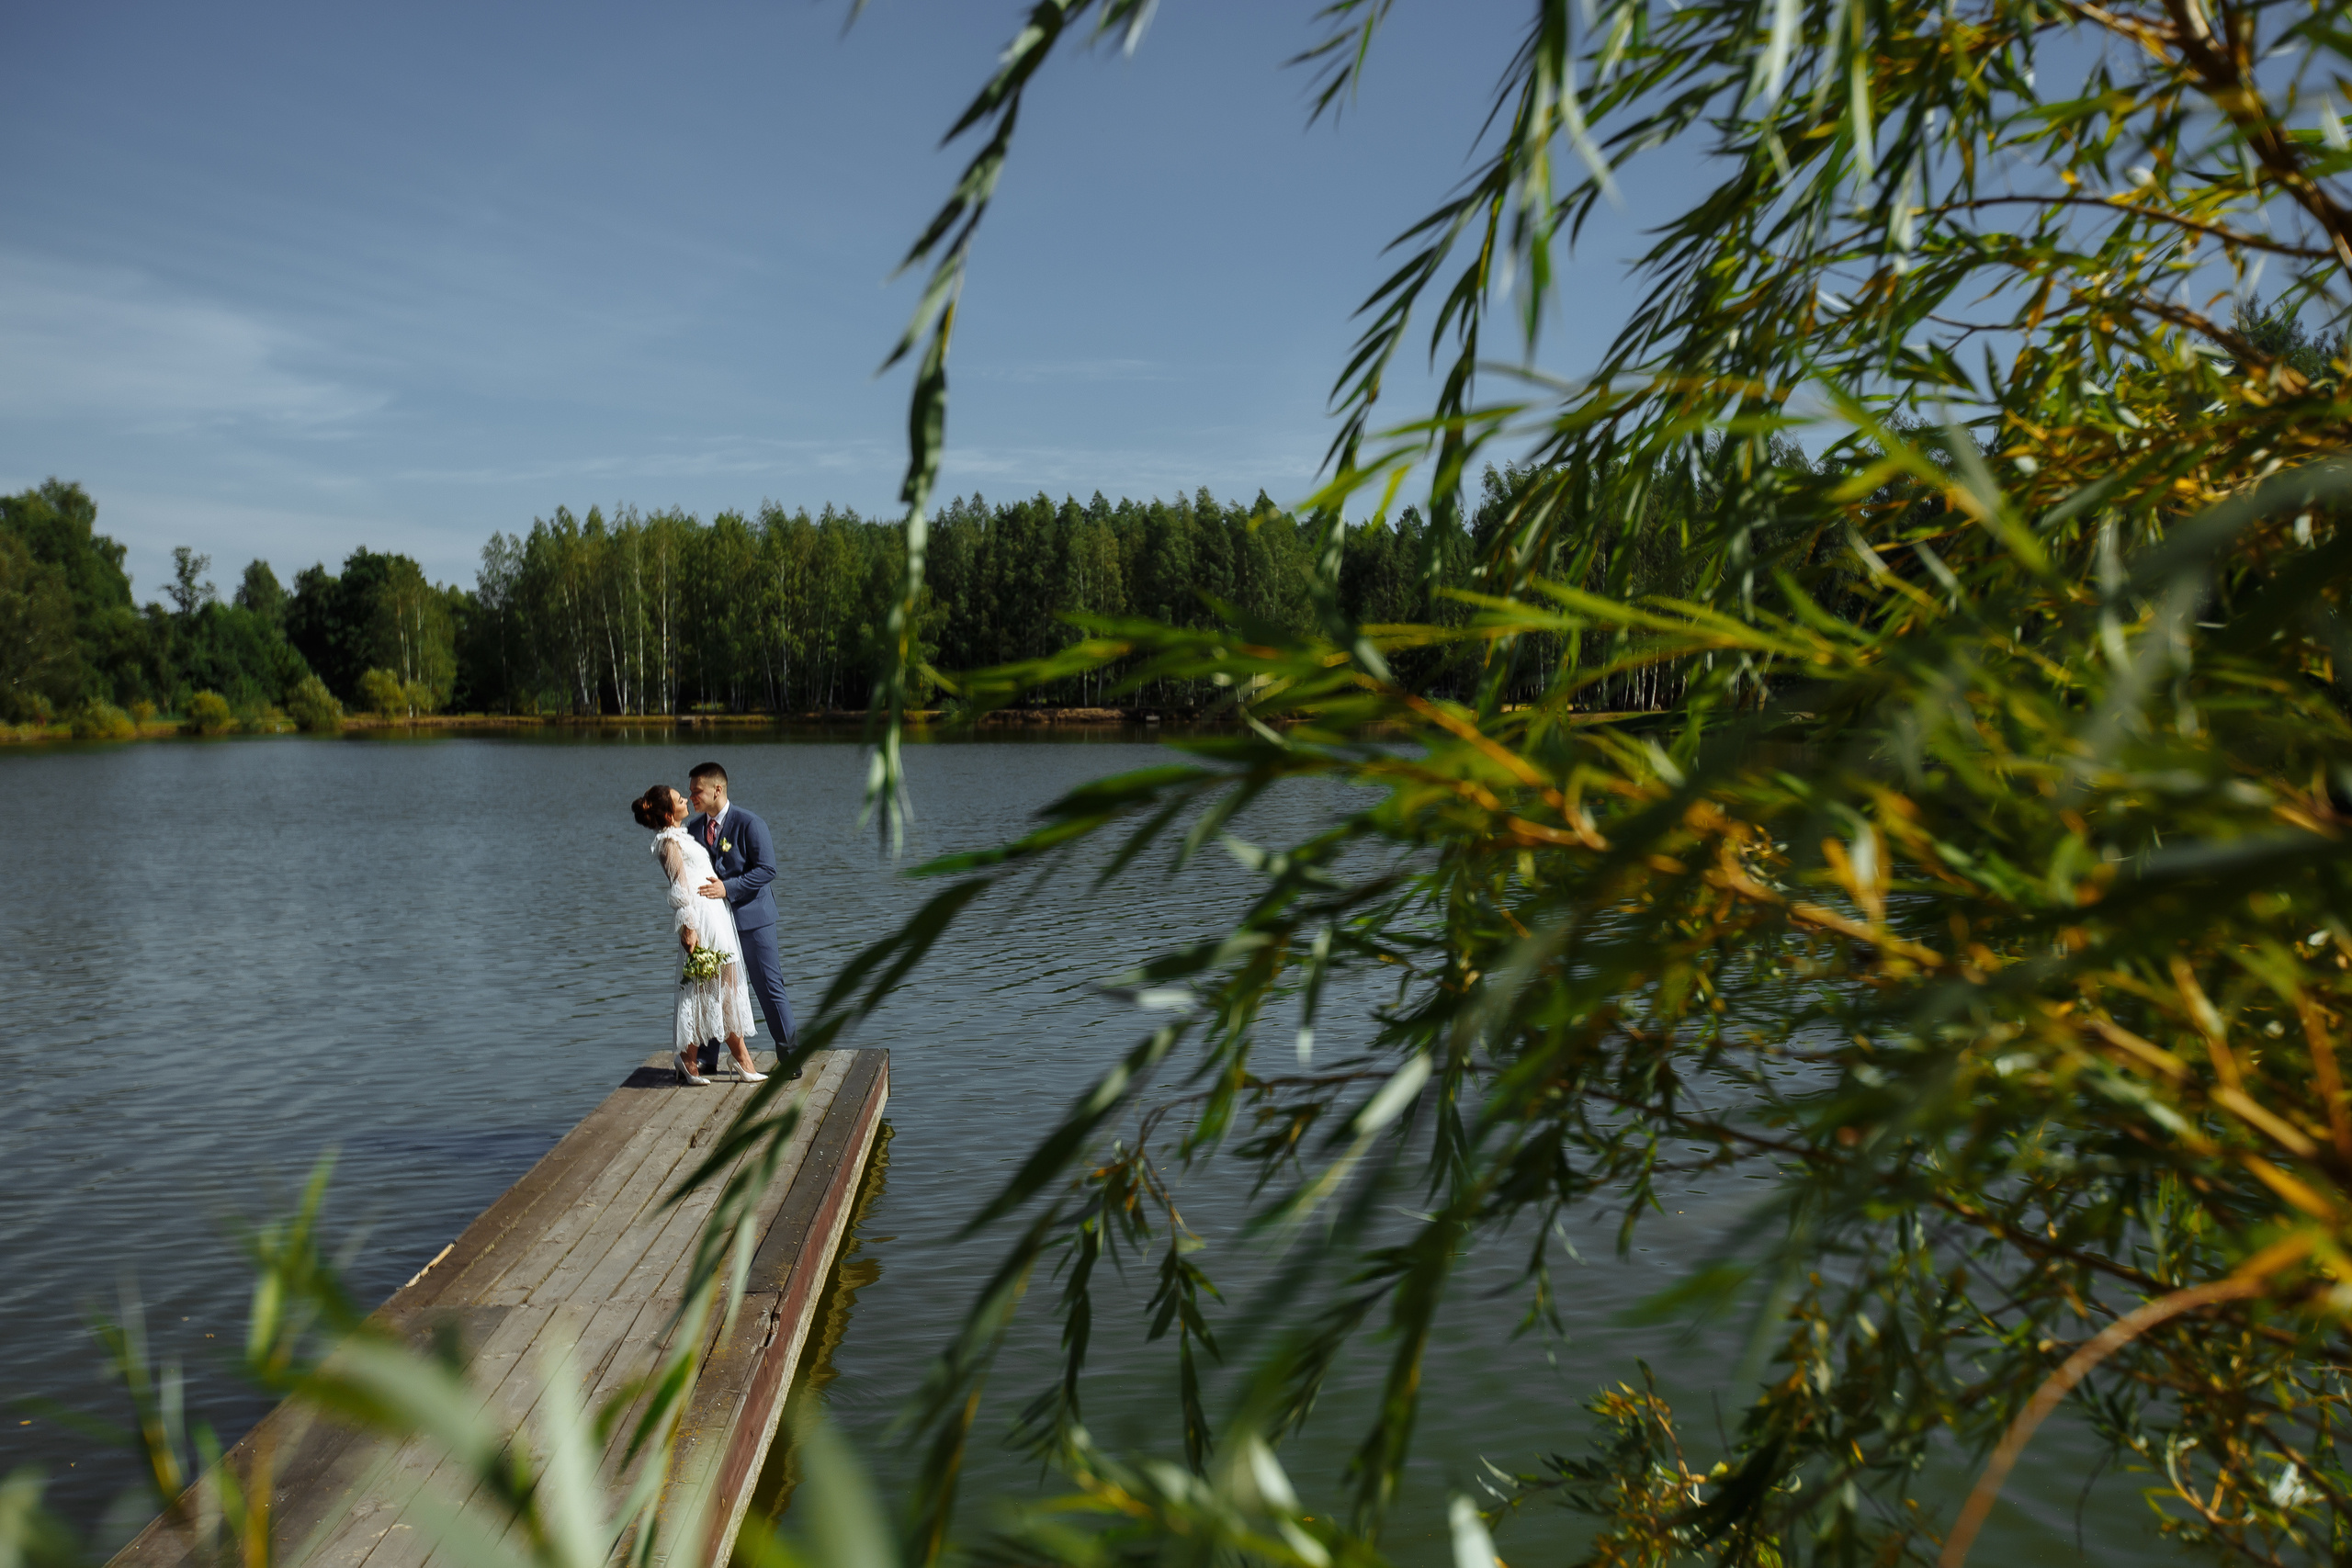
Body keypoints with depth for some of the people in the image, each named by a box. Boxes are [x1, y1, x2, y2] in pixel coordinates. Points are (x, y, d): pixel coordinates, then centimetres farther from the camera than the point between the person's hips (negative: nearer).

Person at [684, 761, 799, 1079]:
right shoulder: (694, 829, 8)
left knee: (769, 987, -1)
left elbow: (767, 869, -17)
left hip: (752, 918, -5)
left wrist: (728, 888, -25)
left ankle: (788, 1056, 10)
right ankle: (706, 1059, 20)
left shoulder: (749, 824, -11)